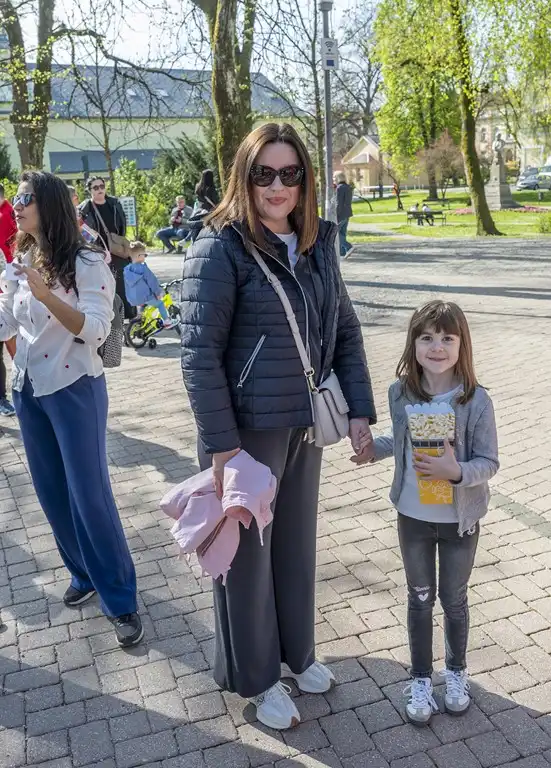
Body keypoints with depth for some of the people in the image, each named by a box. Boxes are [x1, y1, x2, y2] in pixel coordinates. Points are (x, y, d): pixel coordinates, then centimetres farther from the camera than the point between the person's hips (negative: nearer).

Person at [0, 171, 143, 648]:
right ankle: (84, 574, 33)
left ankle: (120, 600, 9)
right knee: (52, 492, 13)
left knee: (90, 495, -3)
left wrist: (46, 295, -31)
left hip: (75, 389, -6)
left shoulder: (85, 263, -12)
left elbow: (96, 330, -21)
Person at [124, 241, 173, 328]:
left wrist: (129, 298, 24)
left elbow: (127, 286, 13)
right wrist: (158, 292, -1)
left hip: (133, 299, 6)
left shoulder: (127, 270, 3)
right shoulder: (143, 268, -18)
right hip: (145, 296, -6)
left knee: (142, 305, 37)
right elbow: (152, 281, -13)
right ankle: (166, 321, 17)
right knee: (160, 303, 15)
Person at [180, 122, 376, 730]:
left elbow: (345, 331, 10)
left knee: (297, 542, 20)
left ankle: (296, 652, 44)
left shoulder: (317, 243, 5)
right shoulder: (220, 247, -13)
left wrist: (360, 411, 3)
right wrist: (221, 443, -18)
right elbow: (199, 351, -16)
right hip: (246, 430, -6)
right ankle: (255, 676, 33)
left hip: (305, 425, 6)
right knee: (248, 552, 11)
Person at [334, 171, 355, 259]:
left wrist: (336, 216, -19)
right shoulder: (348, 187, 11)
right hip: (347, 214, 9)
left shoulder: (340, 188, -16)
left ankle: (348, 247, -12)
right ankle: (342, 253, 13)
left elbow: (339, 203, -20)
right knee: (342, 233, 12)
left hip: (341, 214, -9)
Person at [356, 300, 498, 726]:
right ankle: (421, 679, 36)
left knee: (454, 599, 17)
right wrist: (374, 448, -1)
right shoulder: (401, 393, -9)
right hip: (413, 516, 2)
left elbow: (489, 462, -15)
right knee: (420, 598, 18)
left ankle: (457, 671, 43)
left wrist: (456, 472, -32)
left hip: (459, 520, -2)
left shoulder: (477, 401, -19)